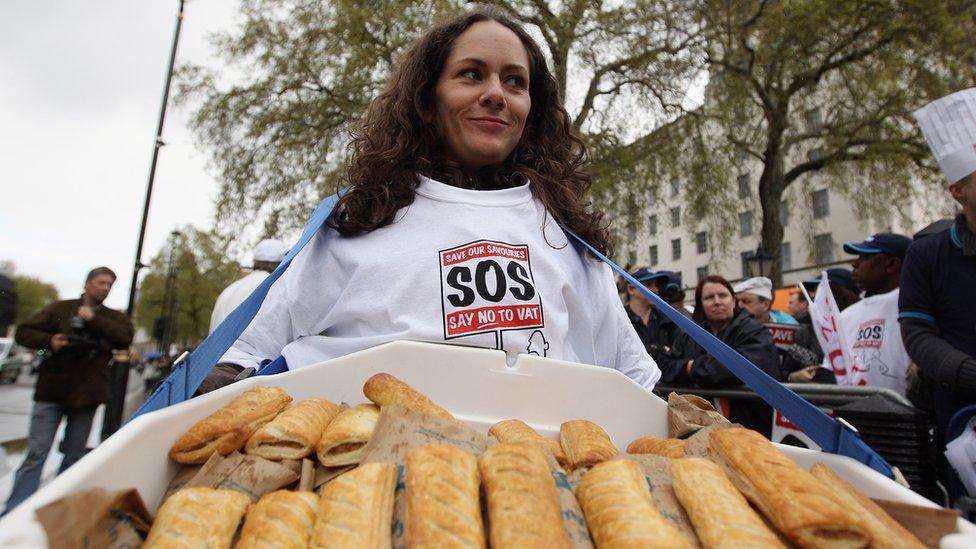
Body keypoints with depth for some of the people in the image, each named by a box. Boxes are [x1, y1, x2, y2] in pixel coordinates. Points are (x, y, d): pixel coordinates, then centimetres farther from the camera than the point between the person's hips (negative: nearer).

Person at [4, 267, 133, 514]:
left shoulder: (113, 318, 8)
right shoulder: (60, 309, 6)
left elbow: (125, 337, -11)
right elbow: (23, 332, 6)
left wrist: (93, 319, -14)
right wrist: (49, 340, -13)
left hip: (86, 396, 2)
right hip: (51, 393, -2)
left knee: (74, 455, 11)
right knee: (36, 454, -3)